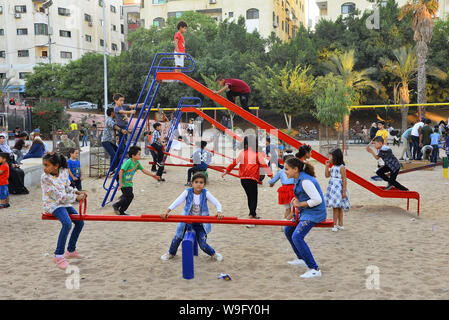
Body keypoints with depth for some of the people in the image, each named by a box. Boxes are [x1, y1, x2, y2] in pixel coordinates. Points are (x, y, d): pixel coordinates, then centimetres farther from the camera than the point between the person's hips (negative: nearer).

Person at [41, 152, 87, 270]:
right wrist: (76, 197, -20)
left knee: (80, 222, 9)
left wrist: (78, 192, -3)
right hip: (53, 204, -7)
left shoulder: (64, 172, -4)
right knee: (67, 223, -30)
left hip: (64, 203, 7)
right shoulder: (45, 178, -21)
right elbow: (58, 196, -21)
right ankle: (58, 255, -23)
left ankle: (71, 251, 24)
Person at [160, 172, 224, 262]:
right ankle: (171, 253, 33)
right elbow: (177, 202, -20)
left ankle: (213, 253, 26)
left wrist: (219, 212, -37)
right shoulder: (188, 192, -12)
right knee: (177, 238, 1)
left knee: (202, 244, -6)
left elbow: (217, 203, -16)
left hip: (201, 222, -1)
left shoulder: (205, 193, -13)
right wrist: (167, 211, -33)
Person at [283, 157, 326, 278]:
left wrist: (300, 204, -16)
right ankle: (301, 259, 33)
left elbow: (317, 200, -26)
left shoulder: (305, 181, -22)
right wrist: (297, 200, 4)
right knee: (288, 230, 20)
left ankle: (314, 269, -20)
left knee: (297, 237, -23)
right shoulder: (300, 178, 8)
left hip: (314, 213, -11)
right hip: (305, 212, 11)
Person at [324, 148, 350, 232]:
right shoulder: (333, 167, 11)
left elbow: (344, 180, -13)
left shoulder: (341, 167, -12)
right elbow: (327, 175, 15)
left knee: (336, 207, -6)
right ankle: (340, 224, 18)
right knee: (337, 207, 11)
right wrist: (327, 166, 9)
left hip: (338, 188, -8)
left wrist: (344, 191, -16)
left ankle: (335, 225, 0)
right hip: (332, 187, 8)